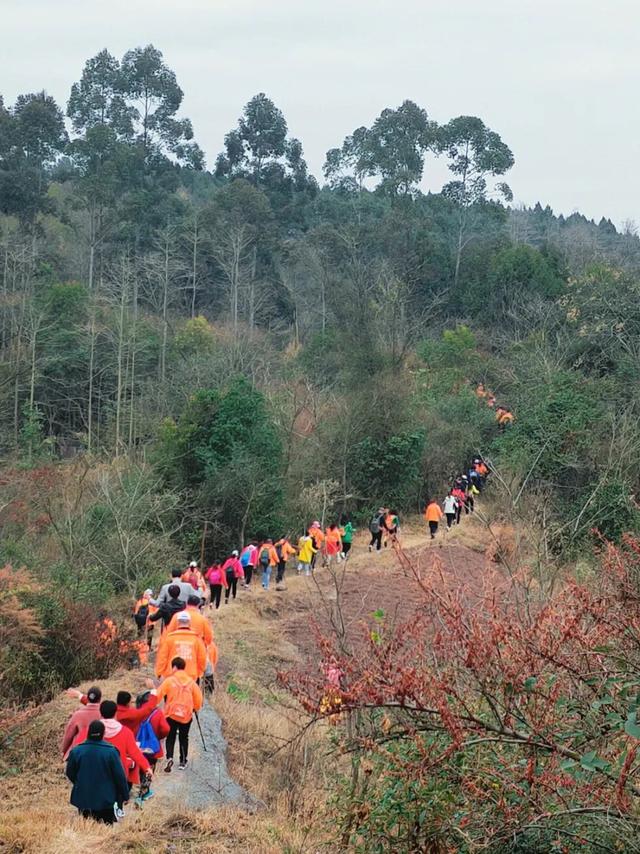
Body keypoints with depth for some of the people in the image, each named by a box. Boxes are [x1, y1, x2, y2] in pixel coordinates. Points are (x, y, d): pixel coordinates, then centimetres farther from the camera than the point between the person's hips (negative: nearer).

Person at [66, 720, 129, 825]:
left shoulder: (76, 751, -8)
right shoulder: (110, 751, -14)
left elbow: (70, 773, 4)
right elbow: (120, 775, -9)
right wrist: (125, 795, 3)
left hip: (83, 799, 2)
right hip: (106, 799, -2)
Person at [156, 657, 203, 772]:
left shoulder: (169, 680, -8)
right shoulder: (191, 682, -1)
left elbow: (158, 694, -7)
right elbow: (198, 697, 1)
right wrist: (196, 708, 20)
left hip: (171, 715, -2)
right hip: (186, 715, 2)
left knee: (170, 738, 6)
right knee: (184, 738, 16)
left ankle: (169, 758, -15)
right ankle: (183, 761, 20)